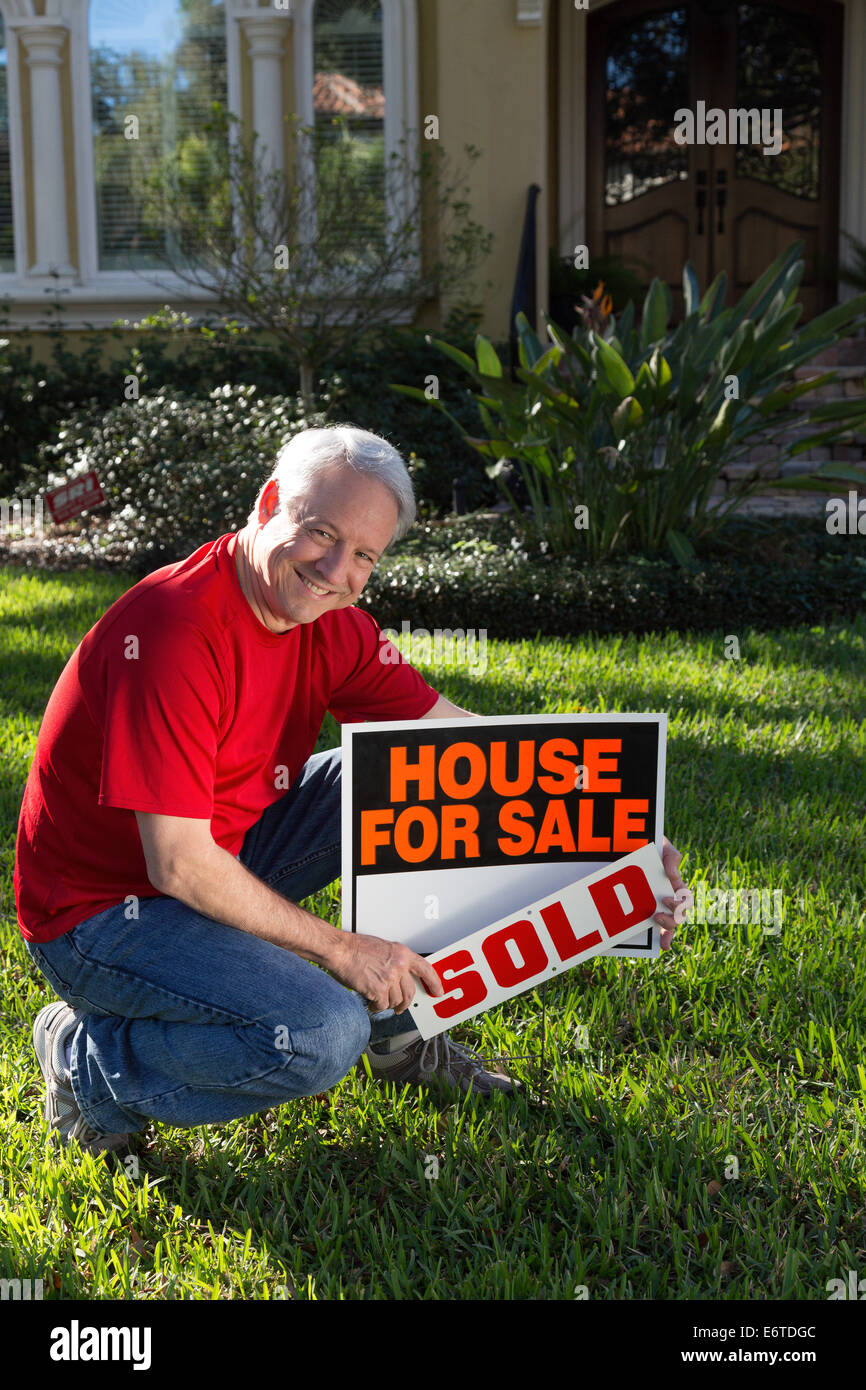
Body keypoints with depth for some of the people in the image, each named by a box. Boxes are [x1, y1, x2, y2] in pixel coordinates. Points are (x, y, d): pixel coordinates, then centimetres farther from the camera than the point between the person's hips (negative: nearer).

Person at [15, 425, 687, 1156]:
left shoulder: (332, 624, -5)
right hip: (102, 910, -7)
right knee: (323, 1034, -26)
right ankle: (91, 1063, -2)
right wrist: (338, 949, -21)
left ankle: (399, 1026, 10)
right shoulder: (176, 629, -29)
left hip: (224, 860, 8)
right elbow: (179, 864, -29)